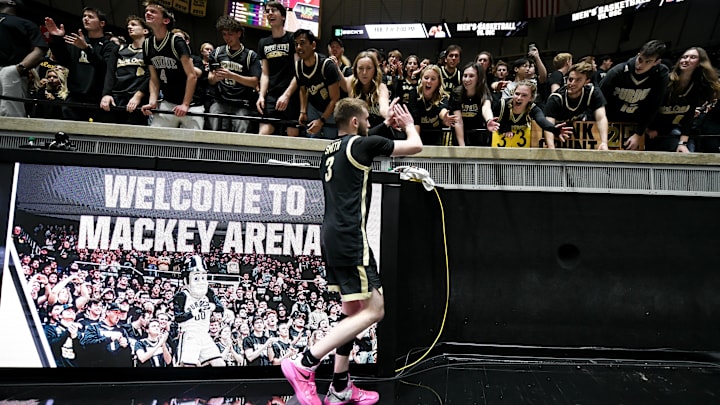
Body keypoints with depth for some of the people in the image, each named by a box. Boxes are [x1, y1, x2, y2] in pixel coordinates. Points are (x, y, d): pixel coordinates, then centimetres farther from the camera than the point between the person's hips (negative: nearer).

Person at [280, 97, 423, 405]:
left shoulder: (331, 149, 18)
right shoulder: (361, 144, -5)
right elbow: (415, 146, 3)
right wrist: (408, 123, 23)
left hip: (332, 236, 10)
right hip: (349, 238, -9)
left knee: (354, 311, 15)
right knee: (373, 310, -5)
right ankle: (304, 364, -10)